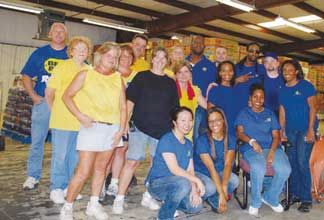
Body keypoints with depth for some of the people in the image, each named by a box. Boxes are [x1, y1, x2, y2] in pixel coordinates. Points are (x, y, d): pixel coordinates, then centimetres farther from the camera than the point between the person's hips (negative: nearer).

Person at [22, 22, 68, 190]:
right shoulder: (40, 53, 9)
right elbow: (26, 76, 11)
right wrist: (33, 95, -1)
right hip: (43, 102, 1)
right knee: (37, 140, 4)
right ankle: (33, 176, 17)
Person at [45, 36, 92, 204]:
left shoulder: (89, 71, 7)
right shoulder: (62, 67, -4)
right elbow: (49, 92, 0)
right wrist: (55, 111, 3)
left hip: (81, 121, 4)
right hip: (62, 120, -4)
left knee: (75, 156, 13)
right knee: (60, 155, 3)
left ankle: (69, 187, 27)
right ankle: (56, 188, 16)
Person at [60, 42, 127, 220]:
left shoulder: (118, 78, 9)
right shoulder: (86, 75, 1)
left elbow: (123, 106, 8)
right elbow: (67, 96, 1)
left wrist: (121, 129, -1)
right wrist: (80, 116, -12)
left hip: (112, 128, 4)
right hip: (91, 127, -4)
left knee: (101, 168, 12)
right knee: (83, 172, -5)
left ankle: (93, 205, 26)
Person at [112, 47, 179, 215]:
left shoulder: (170, 83, 11)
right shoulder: (142, 77, 4)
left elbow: (174, 108, 15)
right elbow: (130, 100, 0)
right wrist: (125, 121, -7)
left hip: (162, 130, 4)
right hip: (140, 126, -3)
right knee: (132, 162, -8)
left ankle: (148, 196, 24)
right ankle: (119, 199, 3)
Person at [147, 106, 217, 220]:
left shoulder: (188, 144, 7)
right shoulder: (166, 140, -17)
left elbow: (190, 170, 1)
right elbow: (174, 169, -24)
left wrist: (194, 189, -15)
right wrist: (197, 180, -23)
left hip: (177, 183, 7)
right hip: (157, 183, -7)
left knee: (195, 206, -11)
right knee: (184, 183, -35)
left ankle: (169, 203, 16)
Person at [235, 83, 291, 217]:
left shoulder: (270, 114, 22)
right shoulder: (243, 113, 17)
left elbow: (276, 136, 10)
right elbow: (240, 133, 4)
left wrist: (272, 151, -10)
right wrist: (252, 141, -17)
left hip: (271, 147, 3)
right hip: (251, 149, -3)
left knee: (285, 169, -26)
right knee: (258, 168, -35)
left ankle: (270, 197, 1)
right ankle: (255, 202, -11)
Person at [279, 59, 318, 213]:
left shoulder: (306, 86, -5)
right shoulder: (282, 90, 9)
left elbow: (312, 108, -7)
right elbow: (282, 112, 10)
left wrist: (311, 130, -14)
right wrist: (282, 131, 6)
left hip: (305, 129, -5)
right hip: (290, 130, 5)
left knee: (302, 162, -10)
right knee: (292, 162, 7)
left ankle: (306, 199, 1)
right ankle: (294, 194, 19)